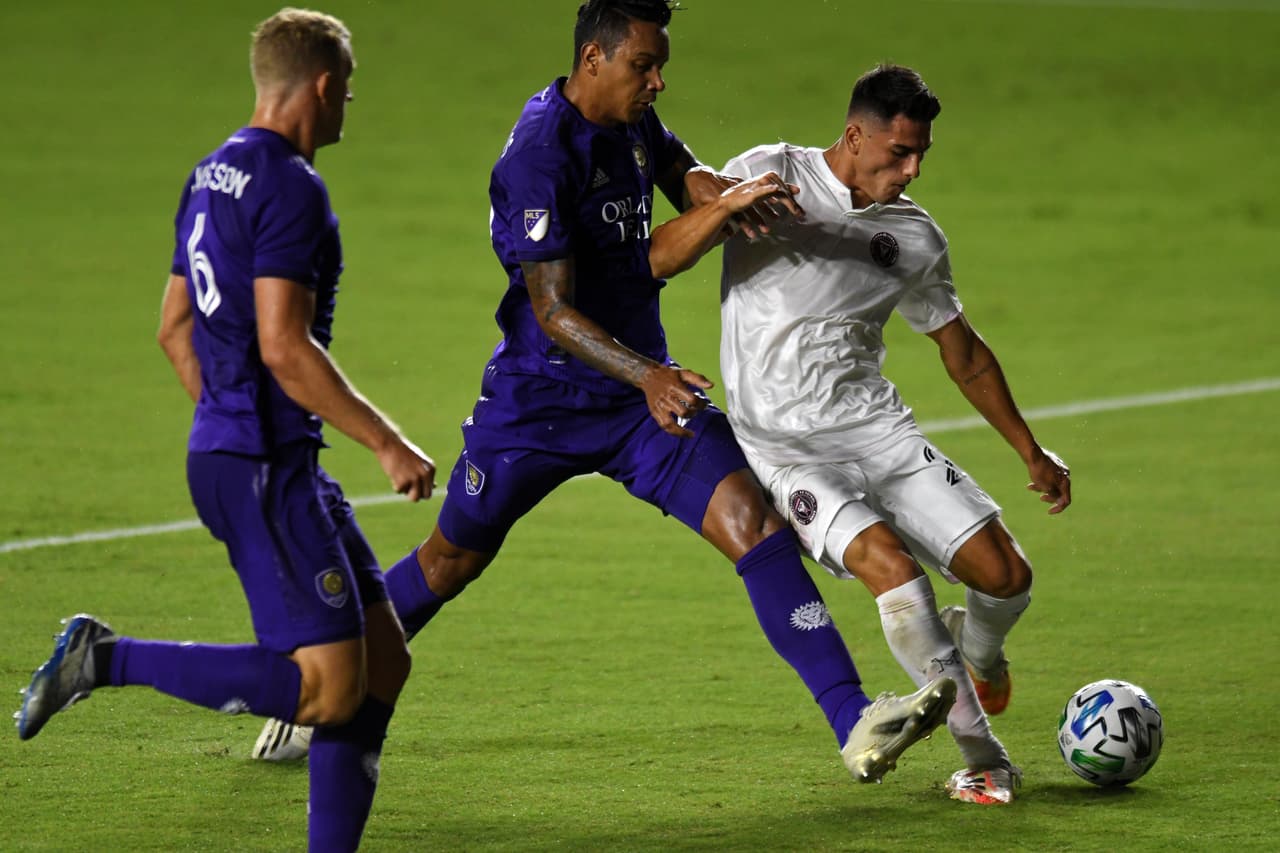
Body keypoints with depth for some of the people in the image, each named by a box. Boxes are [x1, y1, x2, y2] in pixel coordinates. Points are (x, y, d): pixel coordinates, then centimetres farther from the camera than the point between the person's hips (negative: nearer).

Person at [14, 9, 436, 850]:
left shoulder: (213, 175, 15)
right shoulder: (290, 188, -15)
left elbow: (175, 328, 22)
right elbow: (283, 348, -22)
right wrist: (388, 443, -16)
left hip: (229, 448, 10)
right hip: (263, 466, -10)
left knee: (384, 661, 10)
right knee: (329, 688, -13)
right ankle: (107, 659, -10)